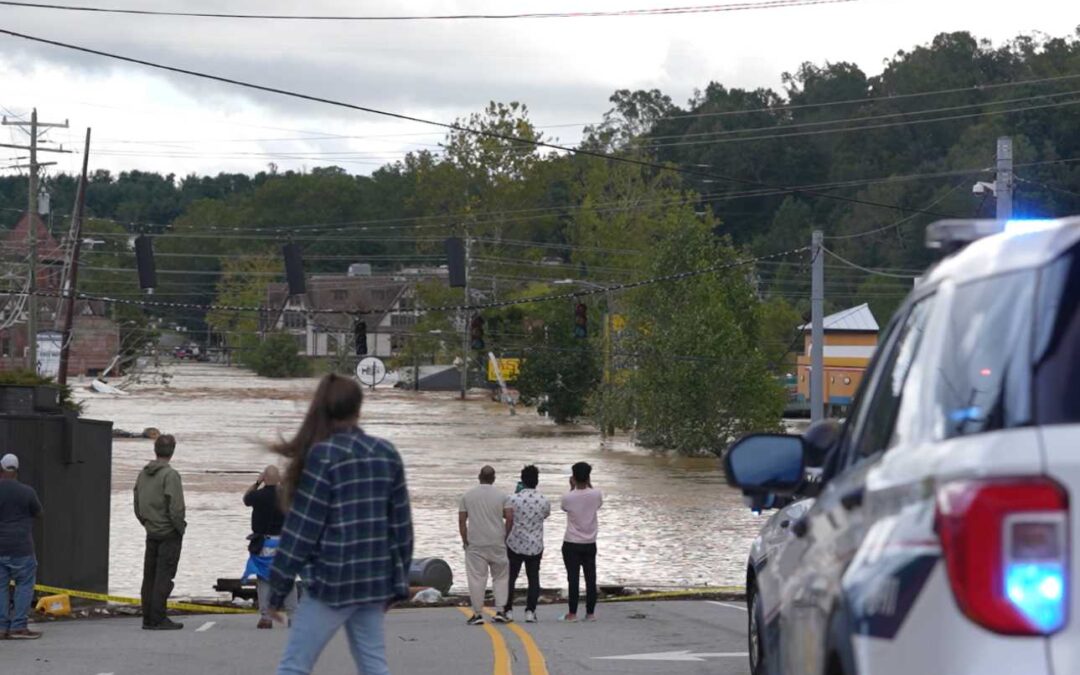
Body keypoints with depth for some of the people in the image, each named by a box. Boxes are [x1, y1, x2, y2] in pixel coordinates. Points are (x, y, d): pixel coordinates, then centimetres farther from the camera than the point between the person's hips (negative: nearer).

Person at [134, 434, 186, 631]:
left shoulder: (143, 474, 9)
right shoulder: (170, 475, -15)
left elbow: (137, 506, 14)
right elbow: (176, 507, -20)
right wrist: (181, 527, -6)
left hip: (151, 533, 7)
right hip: (169, 534, -7)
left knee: (150, 576, 11)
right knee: (164, 576, -5)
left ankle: (148, 618, 13)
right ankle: (158, 619, -6)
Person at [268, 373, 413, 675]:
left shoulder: (324, 455, -10)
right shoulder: (387, 454, 7)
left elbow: (303, 526, -11)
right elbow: (401, 523, 10)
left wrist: (278, 588, -5)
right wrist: (397, 583, 19)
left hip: (332, 581, -6)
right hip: (374, 581, 6)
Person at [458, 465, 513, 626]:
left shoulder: (467, 496, 2)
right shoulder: (501, 496, 0)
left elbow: (461, 520, 0)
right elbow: (510, 518, -6)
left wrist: (465, 540, 9)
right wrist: (505, 536, 7)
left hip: (475, 544, 0)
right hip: (497, 543, 0)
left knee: (476, 578, 2)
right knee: (500, 577, 10)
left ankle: (477, 614, 2)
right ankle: (500, 611, 4)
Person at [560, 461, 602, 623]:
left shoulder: (568, 497, -14)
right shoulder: (595, 494, -8)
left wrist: (572, 487, 7)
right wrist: (589, 485, 13)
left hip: (571, 544, -2)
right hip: (590, 543, 2)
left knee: (573, 579, 0)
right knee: (590, 578, 7)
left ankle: (572, 613, 1)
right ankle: (590, 612, 9)